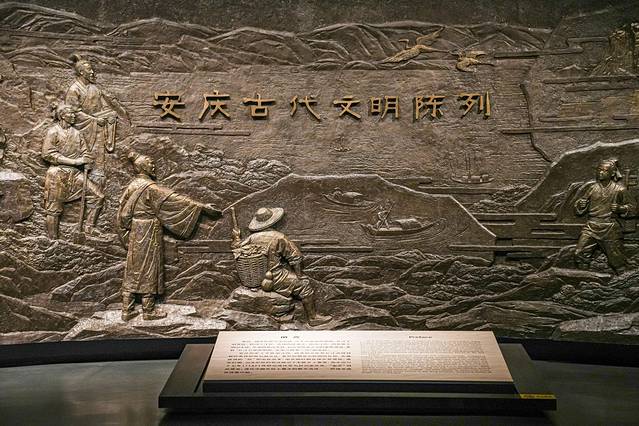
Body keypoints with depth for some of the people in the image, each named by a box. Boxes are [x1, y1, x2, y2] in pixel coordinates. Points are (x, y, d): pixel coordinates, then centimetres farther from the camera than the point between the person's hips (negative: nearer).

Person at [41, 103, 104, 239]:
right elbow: (48, 154, -14)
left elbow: (85, 154, 13)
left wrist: (86, 165, -7)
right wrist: (74, 161, -17)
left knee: (97, 196, -3)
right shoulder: (53, 131, -5)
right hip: (57, 174, -5)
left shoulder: (76, 133, 11)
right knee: (54, 209, 0)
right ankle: (52, 240, 11)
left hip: (74, 173, 5)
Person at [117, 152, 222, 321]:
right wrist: (202, 206, -16)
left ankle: (127, 310, 15)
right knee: (148, 270, 1)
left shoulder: (132, 186, 8)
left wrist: (127, 233, 20)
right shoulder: (150, 187, -17)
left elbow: (123, 213, 10)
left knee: (133, 270, 11)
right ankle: (148, 311, 11)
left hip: (135, 234, 8)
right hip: (148, 234, -8)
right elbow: (175, 200, -19)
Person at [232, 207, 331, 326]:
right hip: (274, 278, -8)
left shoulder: (252, 238, -3)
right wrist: (299, 275, 0)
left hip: (259, 278, 8)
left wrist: (236, 236, 32)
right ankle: (313, 317, 6)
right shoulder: (278, 237, -18)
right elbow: (295, 255, -13)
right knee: (305, 284, 0)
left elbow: (236, 247, 12)